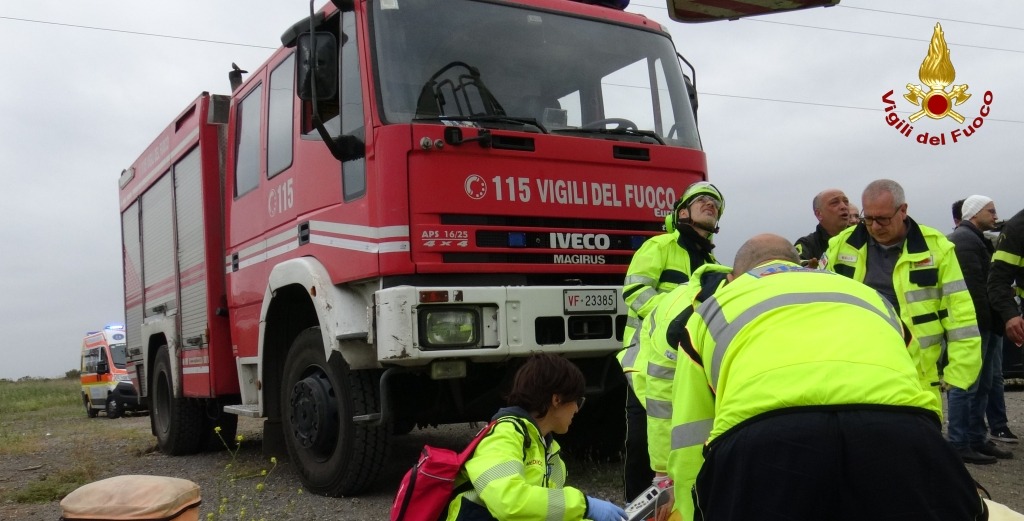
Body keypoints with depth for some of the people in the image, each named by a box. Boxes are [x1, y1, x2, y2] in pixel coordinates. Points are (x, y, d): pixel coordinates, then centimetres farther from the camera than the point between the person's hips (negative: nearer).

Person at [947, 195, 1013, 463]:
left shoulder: (975, 239, 21)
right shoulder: (965, 240, -14)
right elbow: (974, 285, -21)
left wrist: (992, 321, 16)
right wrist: (987, 320, -18)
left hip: (981, 324, 11)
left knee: (981, 385, 14)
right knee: (966, 385, -6)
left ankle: (977, 440, 22)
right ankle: (959, 444, -1)